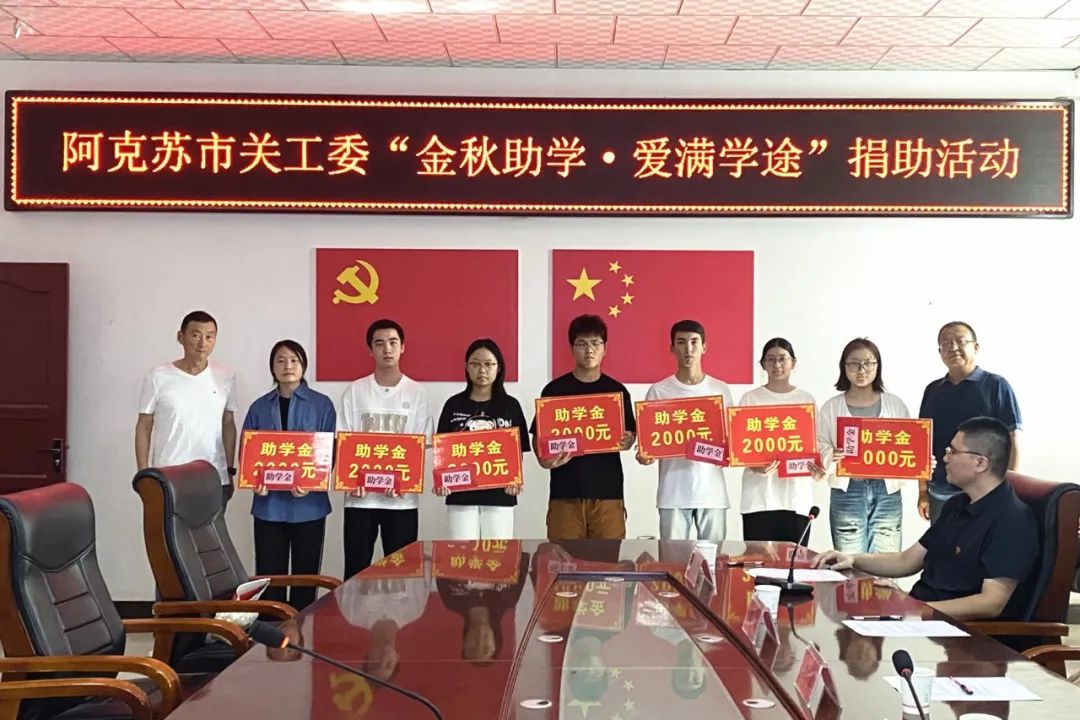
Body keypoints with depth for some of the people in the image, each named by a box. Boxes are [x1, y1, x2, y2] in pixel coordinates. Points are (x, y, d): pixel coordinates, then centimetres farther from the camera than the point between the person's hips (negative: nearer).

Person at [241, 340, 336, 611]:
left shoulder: (322, 405, 1)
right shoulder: (259, 407, 8)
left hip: (308, 503, -1)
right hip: (269, 503, 2)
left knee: (305, 574, 6)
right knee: (269, 574, 3)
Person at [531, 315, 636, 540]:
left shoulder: (617, 391, 8)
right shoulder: (554, 390, 3)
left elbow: (630, 434, 14)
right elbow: (539, 436, 6)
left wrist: (627, 441, -9)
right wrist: (544, 459, -14)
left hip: (608, 491, 1)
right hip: (565, 492, -1)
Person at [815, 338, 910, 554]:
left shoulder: (895, 405, 8)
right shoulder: (831, 407, 4)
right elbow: (819, 451, 1)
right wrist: (830, 458, -20)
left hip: (886, 492, 1)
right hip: (846, 493, -1)